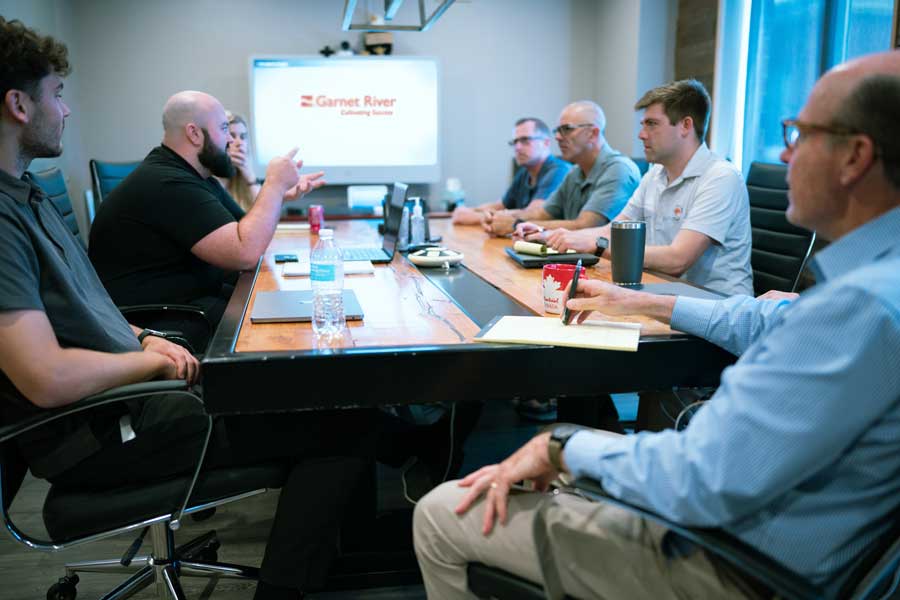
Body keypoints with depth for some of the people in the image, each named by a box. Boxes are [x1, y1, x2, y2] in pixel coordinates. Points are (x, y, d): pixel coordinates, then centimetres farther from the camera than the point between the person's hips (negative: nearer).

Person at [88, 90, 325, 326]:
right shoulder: (168, 185, -23)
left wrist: (280, 196, -3)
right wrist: (275, 184, -17)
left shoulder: (198, 178, 11)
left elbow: (245, 234, 14)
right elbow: (245, 253, -29)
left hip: (200, 293, 10)